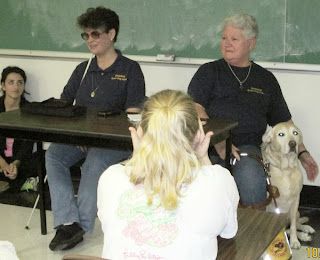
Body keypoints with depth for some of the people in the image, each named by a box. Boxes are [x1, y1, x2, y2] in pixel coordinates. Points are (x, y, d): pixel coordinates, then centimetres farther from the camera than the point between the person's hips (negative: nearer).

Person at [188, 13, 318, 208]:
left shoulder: (266, 79, 21)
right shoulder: (209, 72, 14)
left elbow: (284, 122, 26)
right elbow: (195, 109, 0)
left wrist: (302, 153, 17)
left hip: (247, 147, 1)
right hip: (209, 146, -1)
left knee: (250, 177, -34)